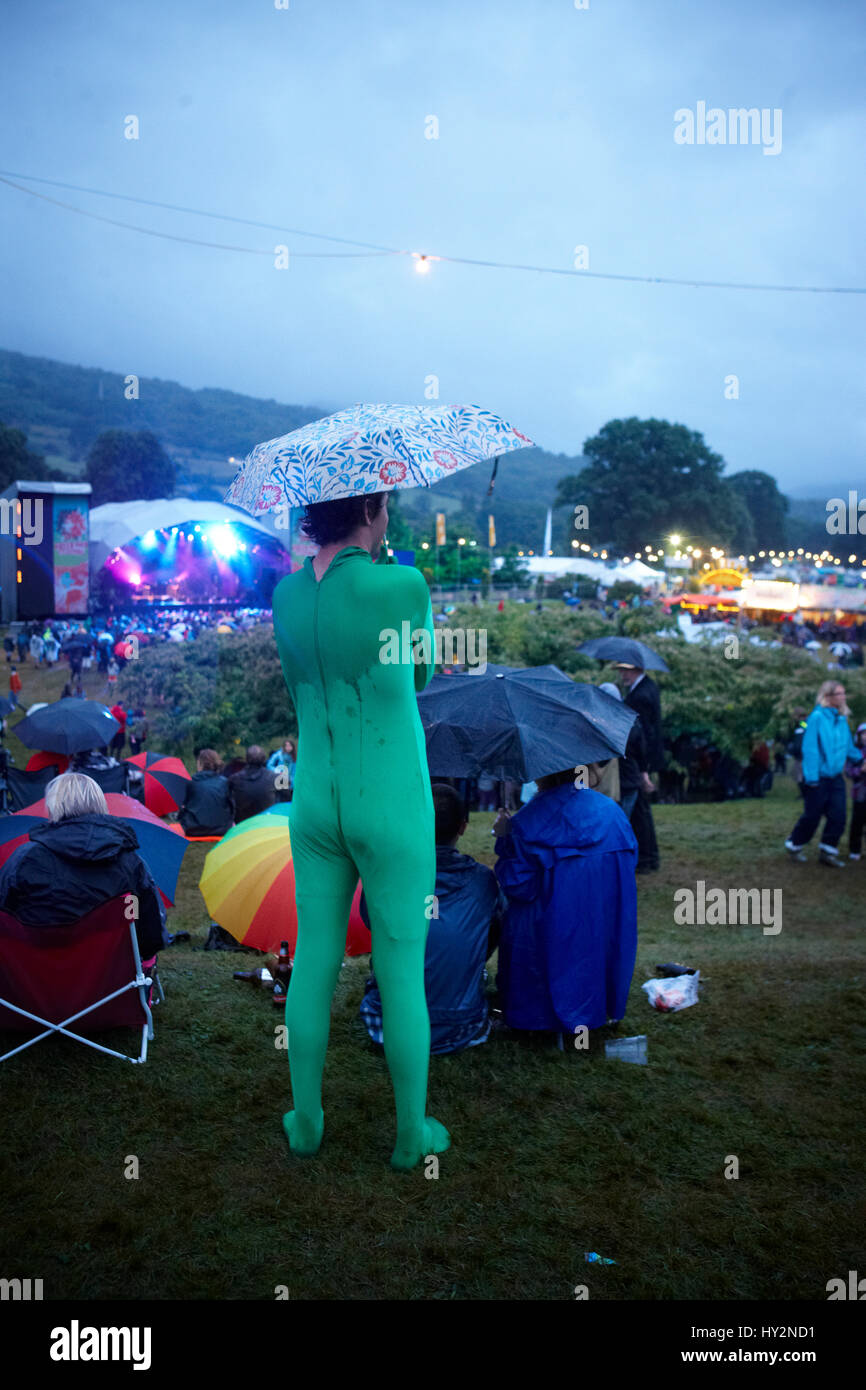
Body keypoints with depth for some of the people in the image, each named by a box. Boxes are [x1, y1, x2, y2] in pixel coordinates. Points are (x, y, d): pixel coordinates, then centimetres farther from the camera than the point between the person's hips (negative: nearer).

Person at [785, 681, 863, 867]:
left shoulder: (842, 720, 6)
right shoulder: (817, 717, -15)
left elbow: (849, 747, 18)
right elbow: (809, 749, -16)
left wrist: (861, 758, 3)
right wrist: (811, 778, -18)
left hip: (836, 777, 6)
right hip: (818, 778, -6)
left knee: (838, 817, 4)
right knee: (811, 816, 4)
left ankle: (827, 851, 17)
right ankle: (794, 846, 24)